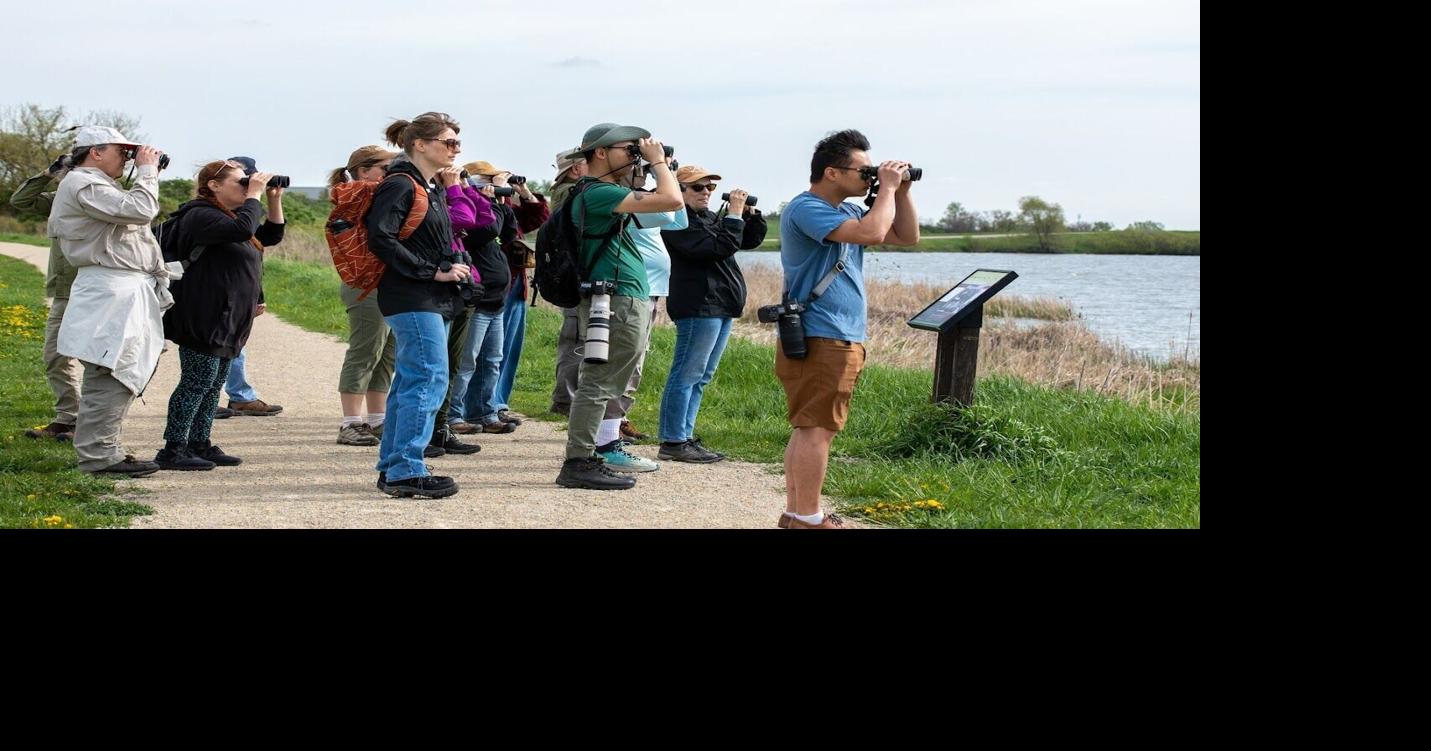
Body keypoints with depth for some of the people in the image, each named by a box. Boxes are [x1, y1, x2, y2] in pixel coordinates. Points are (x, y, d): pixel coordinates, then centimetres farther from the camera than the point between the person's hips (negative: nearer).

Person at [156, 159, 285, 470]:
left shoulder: (230, 216, 20)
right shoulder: (200, 216, -13)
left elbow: (271, 236, 26)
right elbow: (243, 229, -29)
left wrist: (275, 200, 14)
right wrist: (254, 195, -17)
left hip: (227, 321, 11)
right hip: (203, 320, -11)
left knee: (214, 385, 12)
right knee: (197, 383, -9)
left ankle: (200, 445, 19)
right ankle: (172, 450, -5)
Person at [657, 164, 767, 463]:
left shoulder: (709, 218, 20)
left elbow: (751, 240, 21)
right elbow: (720, 247, -21)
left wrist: (750, 213, 5)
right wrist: (735, 214, -15)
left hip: (721, 306, 10)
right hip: (698, 306, -10)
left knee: (701, 377, 12)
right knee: (686, 375, -9)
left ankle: (685, 437, 17)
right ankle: (672, 442, -8)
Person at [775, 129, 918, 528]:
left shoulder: (848, 211, 16)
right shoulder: (806, 208, -13)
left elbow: (908, 237, 21)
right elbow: (872, 232, -26)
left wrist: (902, 191, 9)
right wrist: (887, 188, -12)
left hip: (841, 339, 10)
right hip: (821, 340, -10)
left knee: (809, 429, 13)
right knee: (817, 429, -9)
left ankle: (795, 514, 19)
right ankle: (808, 521, -8)